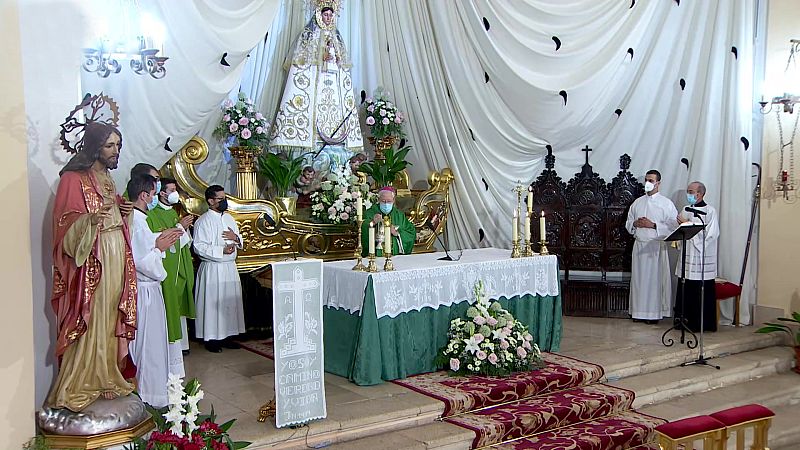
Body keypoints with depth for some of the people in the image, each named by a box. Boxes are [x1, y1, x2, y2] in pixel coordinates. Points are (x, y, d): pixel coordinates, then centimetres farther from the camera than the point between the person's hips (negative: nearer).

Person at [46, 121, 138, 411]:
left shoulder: (106, 178, 15)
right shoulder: (74, 179, -10)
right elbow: (65, 226, -14)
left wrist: (123, 212, 6)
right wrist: (91, 219, -31)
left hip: (115, 257, 8)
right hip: (91, 261, -7)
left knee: (109, 322, 10)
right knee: (89, 323, -6)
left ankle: (106, 378, 19)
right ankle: (74, 389, 3)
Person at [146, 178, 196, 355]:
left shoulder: (173, 213, 16)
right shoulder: (152, 214, -11)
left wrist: (185, 228, 1)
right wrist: (179, 226, -17)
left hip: (179, 268, 8)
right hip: (165, 269, -8)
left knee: (179, 305, 13)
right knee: (168, 306, -7)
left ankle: (180, 342, 21)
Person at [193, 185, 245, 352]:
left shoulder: (229, 218, 12)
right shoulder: (203, 221, -10)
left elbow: (240, 241, 19)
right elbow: (199, 247, -16)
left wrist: (236, 237, -5)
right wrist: (222, 251, -22)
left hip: (230, 267, 7)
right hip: (212, 268, -7)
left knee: (230, 301, 10)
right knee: (213, 303, -2)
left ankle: (225, 336, 20)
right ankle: (211, 338, 8)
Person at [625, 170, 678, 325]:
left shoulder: (667, 203, -1)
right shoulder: (637, 203, 12)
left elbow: (673, 226, -9)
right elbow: (628, 224, 16)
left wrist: (653, 225, -17)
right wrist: (635, 224, -6)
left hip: (657, 246, -4)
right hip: (639, 245, 4)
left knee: (655, 279, -2)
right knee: (639, 278, 6)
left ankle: (654, 313, 5)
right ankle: (639, 312, 13)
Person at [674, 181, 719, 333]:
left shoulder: (710, 211, -6)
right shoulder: (686, 210, 14)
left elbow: (709, 234, -16)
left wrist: (687, 224, -15)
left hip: (701, 259, -6)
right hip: (687, 256, 6)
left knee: (701, 293, -1)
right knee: (685, 291, 7)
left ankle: (702, 324, 6)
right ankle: (684, 320, 16)